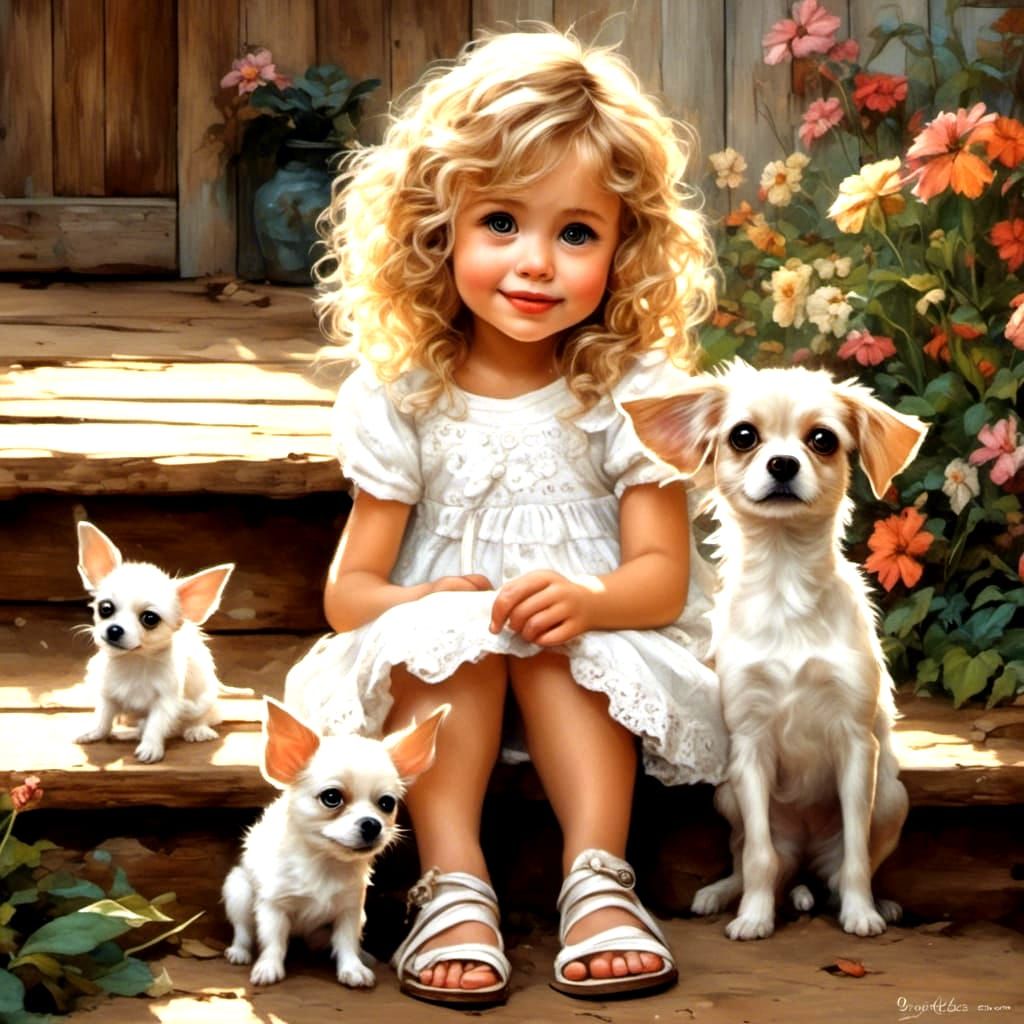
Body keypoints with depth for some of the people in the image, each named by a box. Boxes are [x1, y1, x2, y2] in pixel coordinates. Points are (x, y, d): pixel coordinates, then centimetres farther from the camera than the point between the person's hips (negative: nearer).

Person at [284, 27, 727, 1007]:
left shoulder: (633, 392, -6)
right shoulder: (400, 397, -5)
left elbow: (662, 576, -10)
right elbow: (349, 587, -5)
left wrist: (585, 599, -34)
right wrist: (427, 605, -29)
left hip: (591, 661, 0)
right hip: (434, 678, 1)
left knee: (559, 641, -32)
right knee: (442, 635, -31)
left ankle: (597, 874, -30)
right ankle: (453, 884, -34)